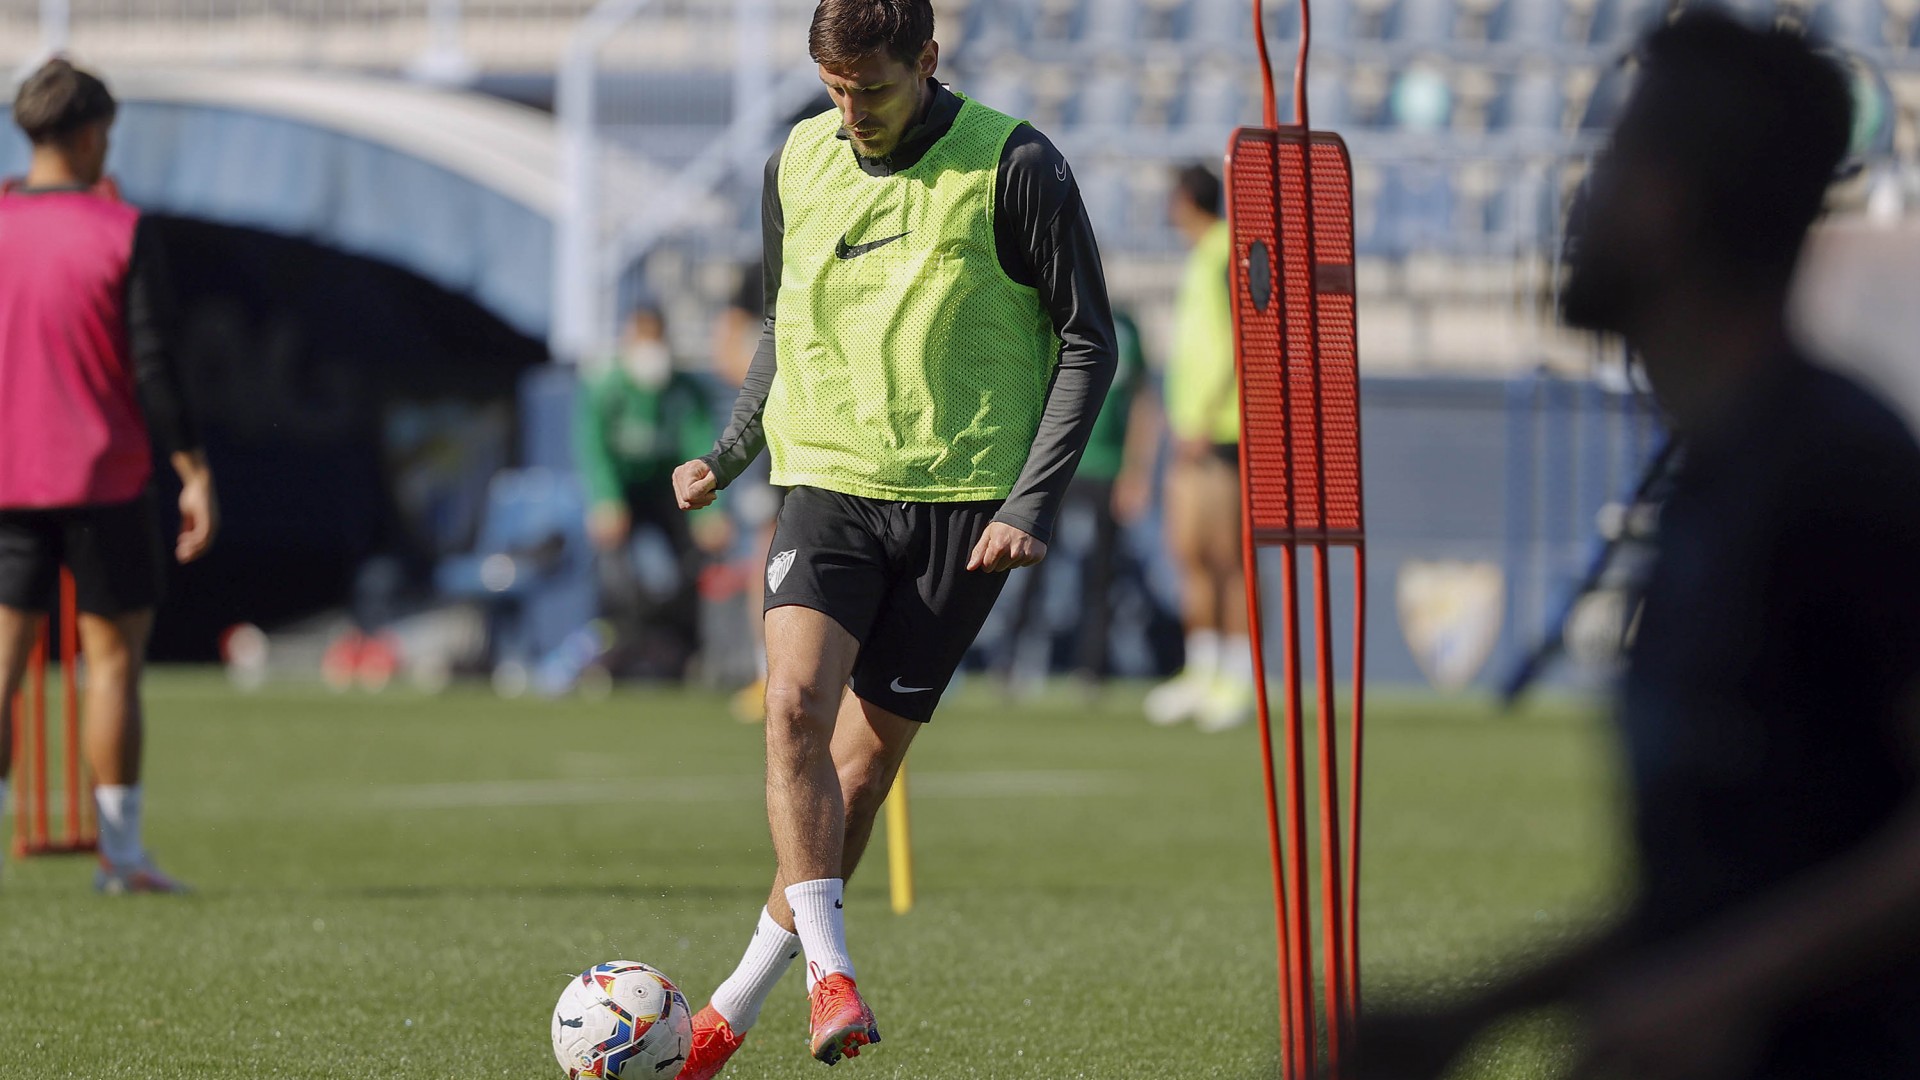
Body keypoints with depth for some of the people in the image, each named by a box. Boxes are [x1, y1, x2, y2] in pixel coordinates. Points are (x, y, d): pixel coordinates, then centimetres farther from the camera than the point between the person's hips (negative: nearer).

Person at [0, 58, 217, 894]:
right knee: (113, 656, 5)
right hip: (103, 480, -3)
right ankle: (120, 850, 6)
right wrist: (194, 473, -5)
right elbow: (153, 366, -10)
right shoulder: (123, 234, -8)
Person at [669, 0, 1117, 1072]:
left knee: (867, 757, 0)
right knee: (796, 703, -22)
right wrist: (730, 455, 8)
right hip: (829, 481, 3)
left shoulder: (1013, 168, -8)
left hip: (963, 500, -3)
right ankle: (830, 973, -22)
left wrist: (1034, 505, -10)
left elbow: (1087, 342, -3)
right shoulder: (799, 165, 6)